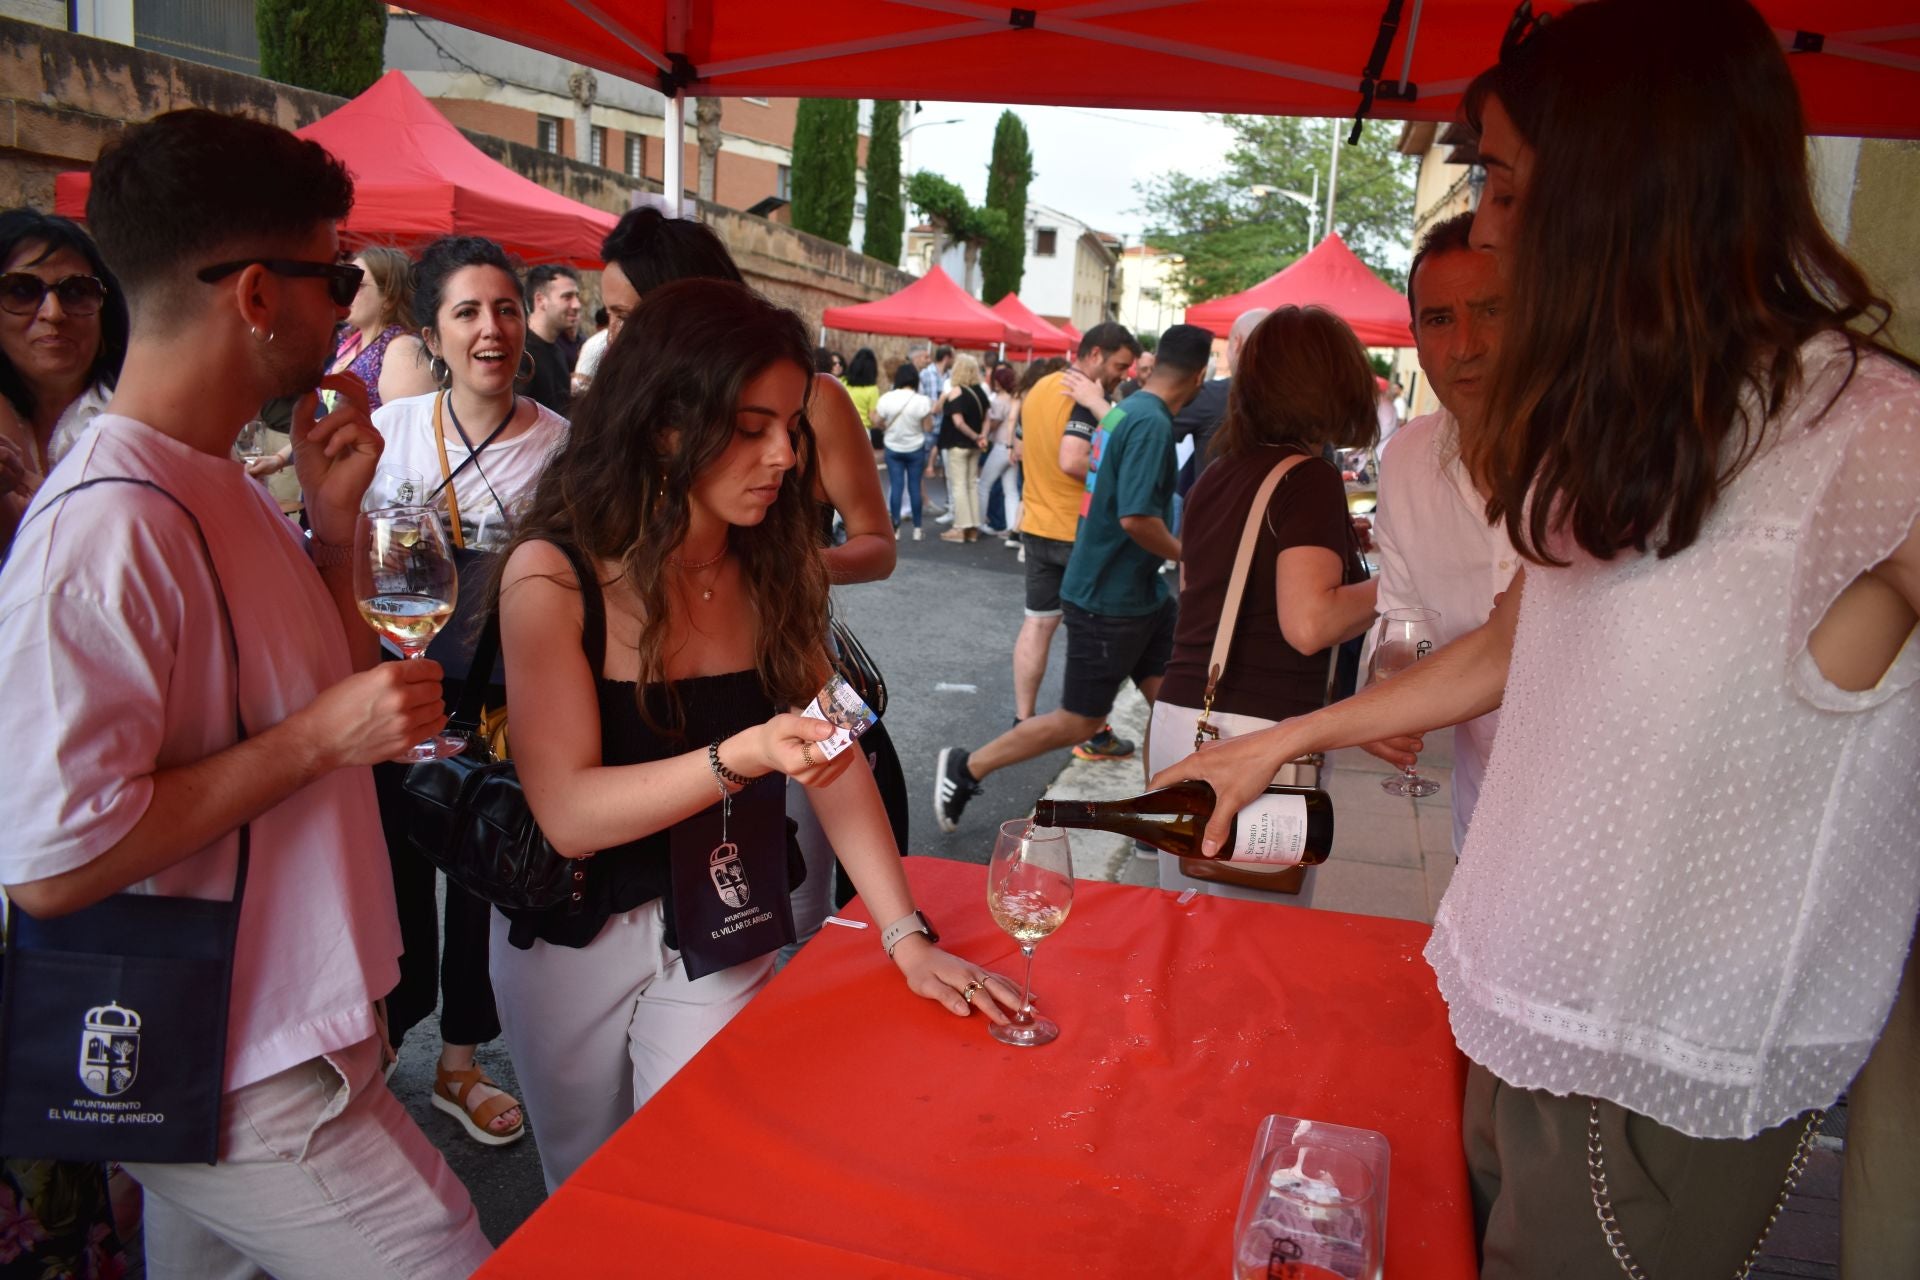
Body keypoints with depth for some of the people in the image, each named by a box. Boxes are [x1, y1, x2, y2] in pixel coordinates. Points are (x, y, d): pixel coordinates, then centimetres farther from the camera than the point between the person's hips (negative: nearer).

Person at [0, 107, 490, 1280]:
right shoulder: (106, 528, -24)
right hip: (246, 1092, -9)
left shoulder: (223, 484, 6)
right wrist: (318, 738, -23)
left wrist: (334, 521, 3)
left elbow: (328, 688, 17)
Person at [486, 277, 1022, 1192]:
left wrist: (907, 935, -15)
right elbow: (568, 814, -23)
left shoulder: (776, 565, -8)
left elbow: (832, 753, -8)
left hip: (722, 937, 2)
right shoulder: (553, 575, -20)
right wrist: (741, 758, -38)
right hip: (572, 936, -1)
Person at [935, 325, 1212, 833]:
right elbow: (1136, 517, -30)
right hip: (1108, 599, -9)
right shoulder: (1151, 423, -21)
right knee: (1079, 721, 2)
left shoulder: (1129, 409, 9)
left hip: (1140, 591, 9)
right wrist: (1185, 555, -13)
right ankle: (964, 768, 16)